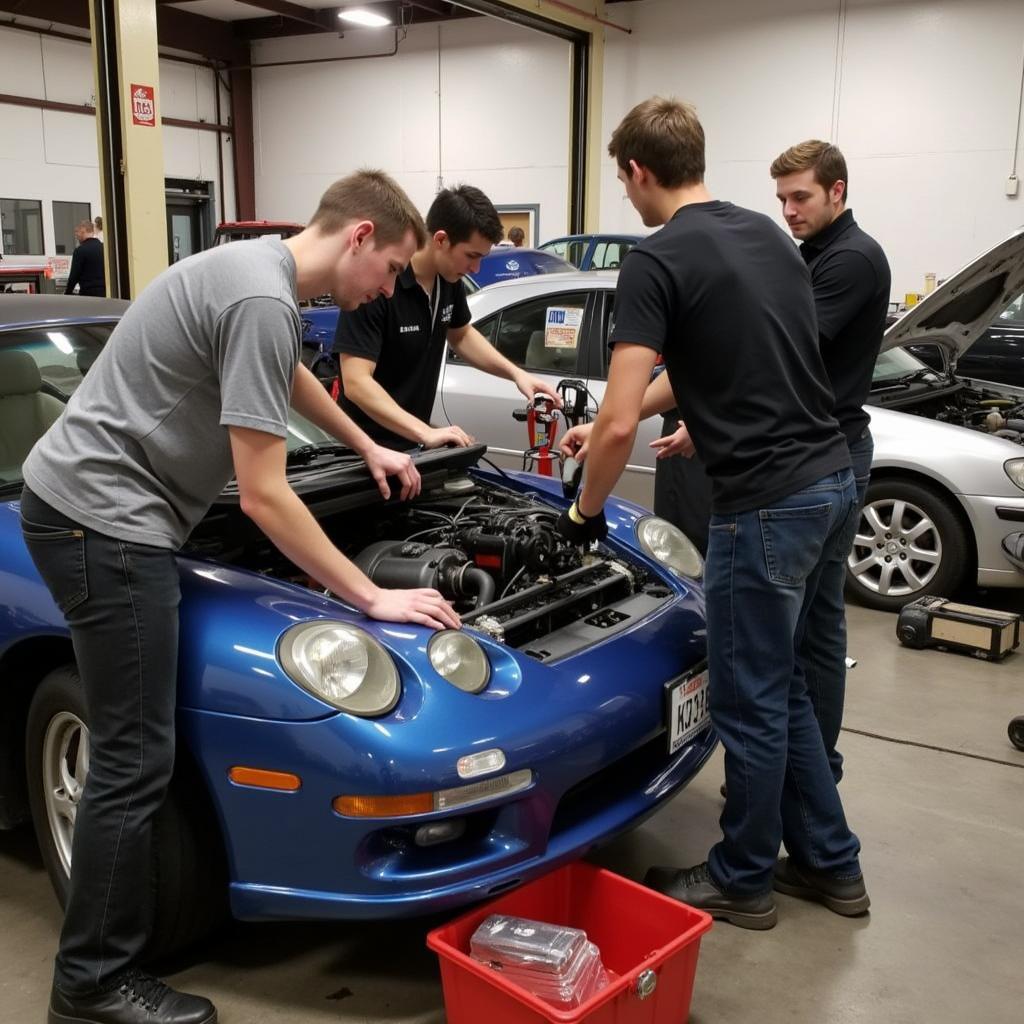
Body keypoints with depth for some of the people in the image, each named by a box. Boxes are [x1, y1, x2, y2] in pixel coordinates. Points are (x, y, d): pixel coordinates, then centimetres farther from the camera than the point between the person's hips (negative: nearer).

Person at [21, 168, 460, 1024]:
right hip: (104, 519, -10)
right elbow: (263, 496, -20)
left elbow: (291, 376, 34)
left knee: (133, 746, 16)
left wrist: (369, 449, 41)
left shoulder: (258, 271, 11)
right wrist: (372, 598, -13)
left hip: (91, 505, 10)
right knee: (136, 758, -4)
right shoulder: (263, 301, -20)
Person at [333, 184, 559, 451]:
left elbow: (461, 335, 16)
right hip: (366, 447, -7)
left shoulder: (450, 280, -3)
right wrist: (425, 432, -36)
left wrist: (515, 373, 2)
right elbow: (356, 383, -28)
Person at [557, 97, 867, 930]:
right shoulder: (769, 236, 14)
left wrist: (585, 512, 1)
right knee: (779, 682, 22)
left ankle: (743, 879, 28)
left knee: (749, 699, 8)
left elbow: (620, 423, -17)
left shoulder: (658, 261, -12)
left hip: (766, 502, -9)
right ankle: (828, 862, 33)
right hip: (831, 482, 9)